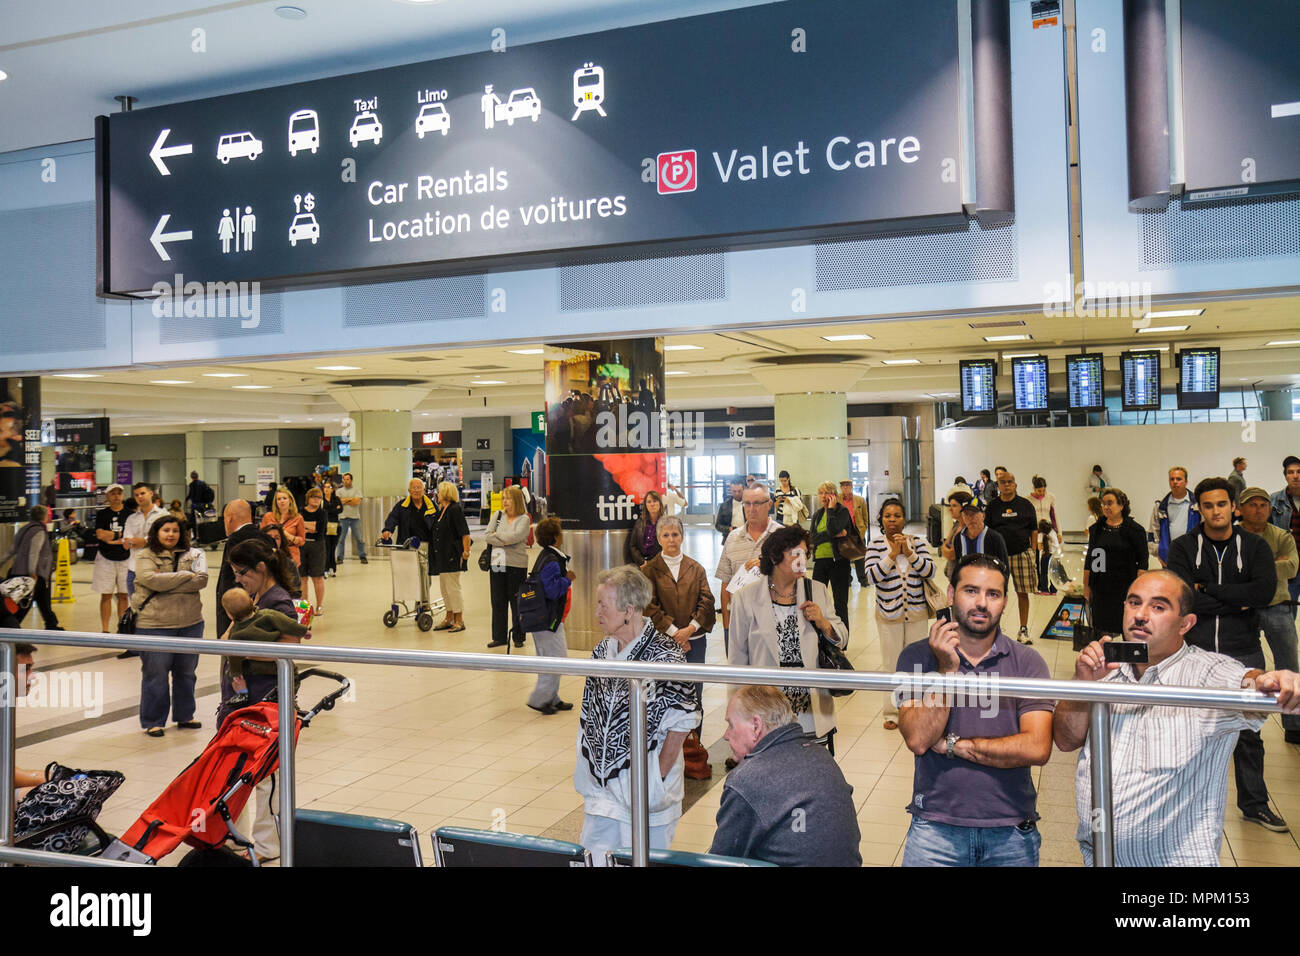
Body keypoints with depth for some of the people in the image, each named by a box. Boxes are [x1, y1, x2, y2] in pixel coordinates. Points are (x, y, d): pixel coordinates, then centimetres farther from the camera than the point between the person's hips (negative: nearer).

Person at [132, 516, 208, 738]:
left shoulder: (193, 555, 6)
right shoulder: (145, 557, 0)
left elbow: (201, 580, -10)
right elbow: (152, 579, -18)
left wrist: (166, 583, -15)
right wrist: (185, 575, -10)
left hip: (190, 624, 3)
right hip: (154, 625, -3)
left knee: (186, 672, 14)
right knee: (155, 674, 3)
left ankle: (184, 716, 28)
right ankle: (153, 722, 15)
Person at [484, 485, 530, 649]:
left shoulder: (524, 519, -2)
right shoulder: (497, 515, 10)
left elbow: (515, 536, -18)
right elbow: (487, 536, 1)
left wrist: (497, 534, -5)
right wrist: (504, 541, -10)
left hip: (517, 565, -4)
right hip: (497, 563, 4)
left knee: (516, 602, 2)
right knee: (498, 601, 7)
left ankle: (518, 637, 12)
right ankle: (499, 637, 15)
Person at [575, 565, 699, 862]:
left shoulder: (664, 655, -17)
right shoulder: (602, 651, 3)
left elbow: (681, 721, -13)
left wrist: (658, 777, -12)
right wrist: (587, 777, 10)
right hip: (600, 786, 6)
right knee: (593, 860, 12)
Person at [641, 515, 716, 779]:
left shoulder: (696, 568, 11)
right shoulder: (650, 570, 3)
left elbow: (706, 600, 3)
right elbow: (650, 606, -5)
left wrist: (690, 628, -10)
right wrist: (673, 632, -13)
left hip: (695, 639, 2)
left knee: (694, 695, 3)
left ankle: (692, 751, 12)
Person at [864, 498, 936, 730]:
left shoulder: (917, 542, 0)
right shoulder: (875, 545, -5)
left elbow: (930, 571, -10)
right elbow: (871, 576, -16)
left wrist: (909, 553, -21)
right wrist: (892, 555, -22)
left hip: (917, 612, 2)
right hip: (889, 614, -1)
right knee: (890, 663, 4)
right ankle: (892, 713, 15)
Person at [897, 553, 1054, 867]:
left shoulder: (1027, 662, -3)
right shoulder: (917, 656, -4)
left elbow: (1037, 749, -14)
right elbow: (918, 740, -14)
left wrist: (952, 744, -12)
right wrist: (947, 669, -19)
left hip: (1011, 831, 1)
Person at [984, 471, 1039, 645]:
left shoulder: (1025, 504, 6)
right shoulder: (993, 506, 6)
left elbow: (1034, 530, 8)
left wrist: (1033, 551, 1)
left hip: (1022, 553, 0)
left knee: (1023, 592, 3)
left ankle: (1023, 630, 13)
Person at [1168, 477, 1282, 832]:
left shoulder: (1254, 546, 1)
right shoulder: (1183, 548, -3)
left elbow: (1265, 590, -15)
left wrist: (1209, 589, -15)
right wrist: (1236, 602, -14)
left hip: (1243, 653, 1)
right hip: (1195, 651, -1)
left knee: (1248, 732, 13)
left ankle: (1254, 803, 28)